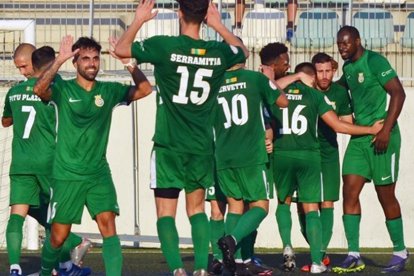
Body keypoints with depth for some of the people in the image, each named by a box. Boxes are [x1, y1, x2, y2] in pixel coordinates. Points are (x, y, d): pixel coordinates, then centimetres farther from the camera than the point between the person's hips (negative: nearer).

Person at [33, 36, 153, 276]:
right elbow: (39, 89, -24)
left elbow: (145, 89, -5)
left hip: (99, 174, 2)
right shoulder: (63, 89, -3)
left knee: (108, 225, -16)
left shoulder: (109, 91, 4)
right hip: (67, 175, -2)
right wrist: (60, 60, -31)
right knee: (59, 236, 7)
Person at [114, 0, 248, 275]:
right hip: (202, 148, 3)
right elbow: (243, 51, 23)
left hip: (169, 147, -3)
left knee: (166, 213, 1)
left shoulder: (164, 46, -12)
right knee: (197, 209, 17)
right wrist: (219, 25, 25)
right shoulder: (218, 52, -1)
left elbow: (121, 48, 3)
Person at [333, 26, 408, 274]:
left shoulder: (374, 61, -12)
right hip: (358, 137, 7)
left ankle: (400, 252, 14)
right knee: (350, 191, -2)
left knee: (386, 195, 0)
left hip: (381, 138, -7)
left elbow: (398, 93, -17)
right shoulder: (348, 67, 11)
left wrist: (386, 130, -21)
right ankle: (354, 256, -1)